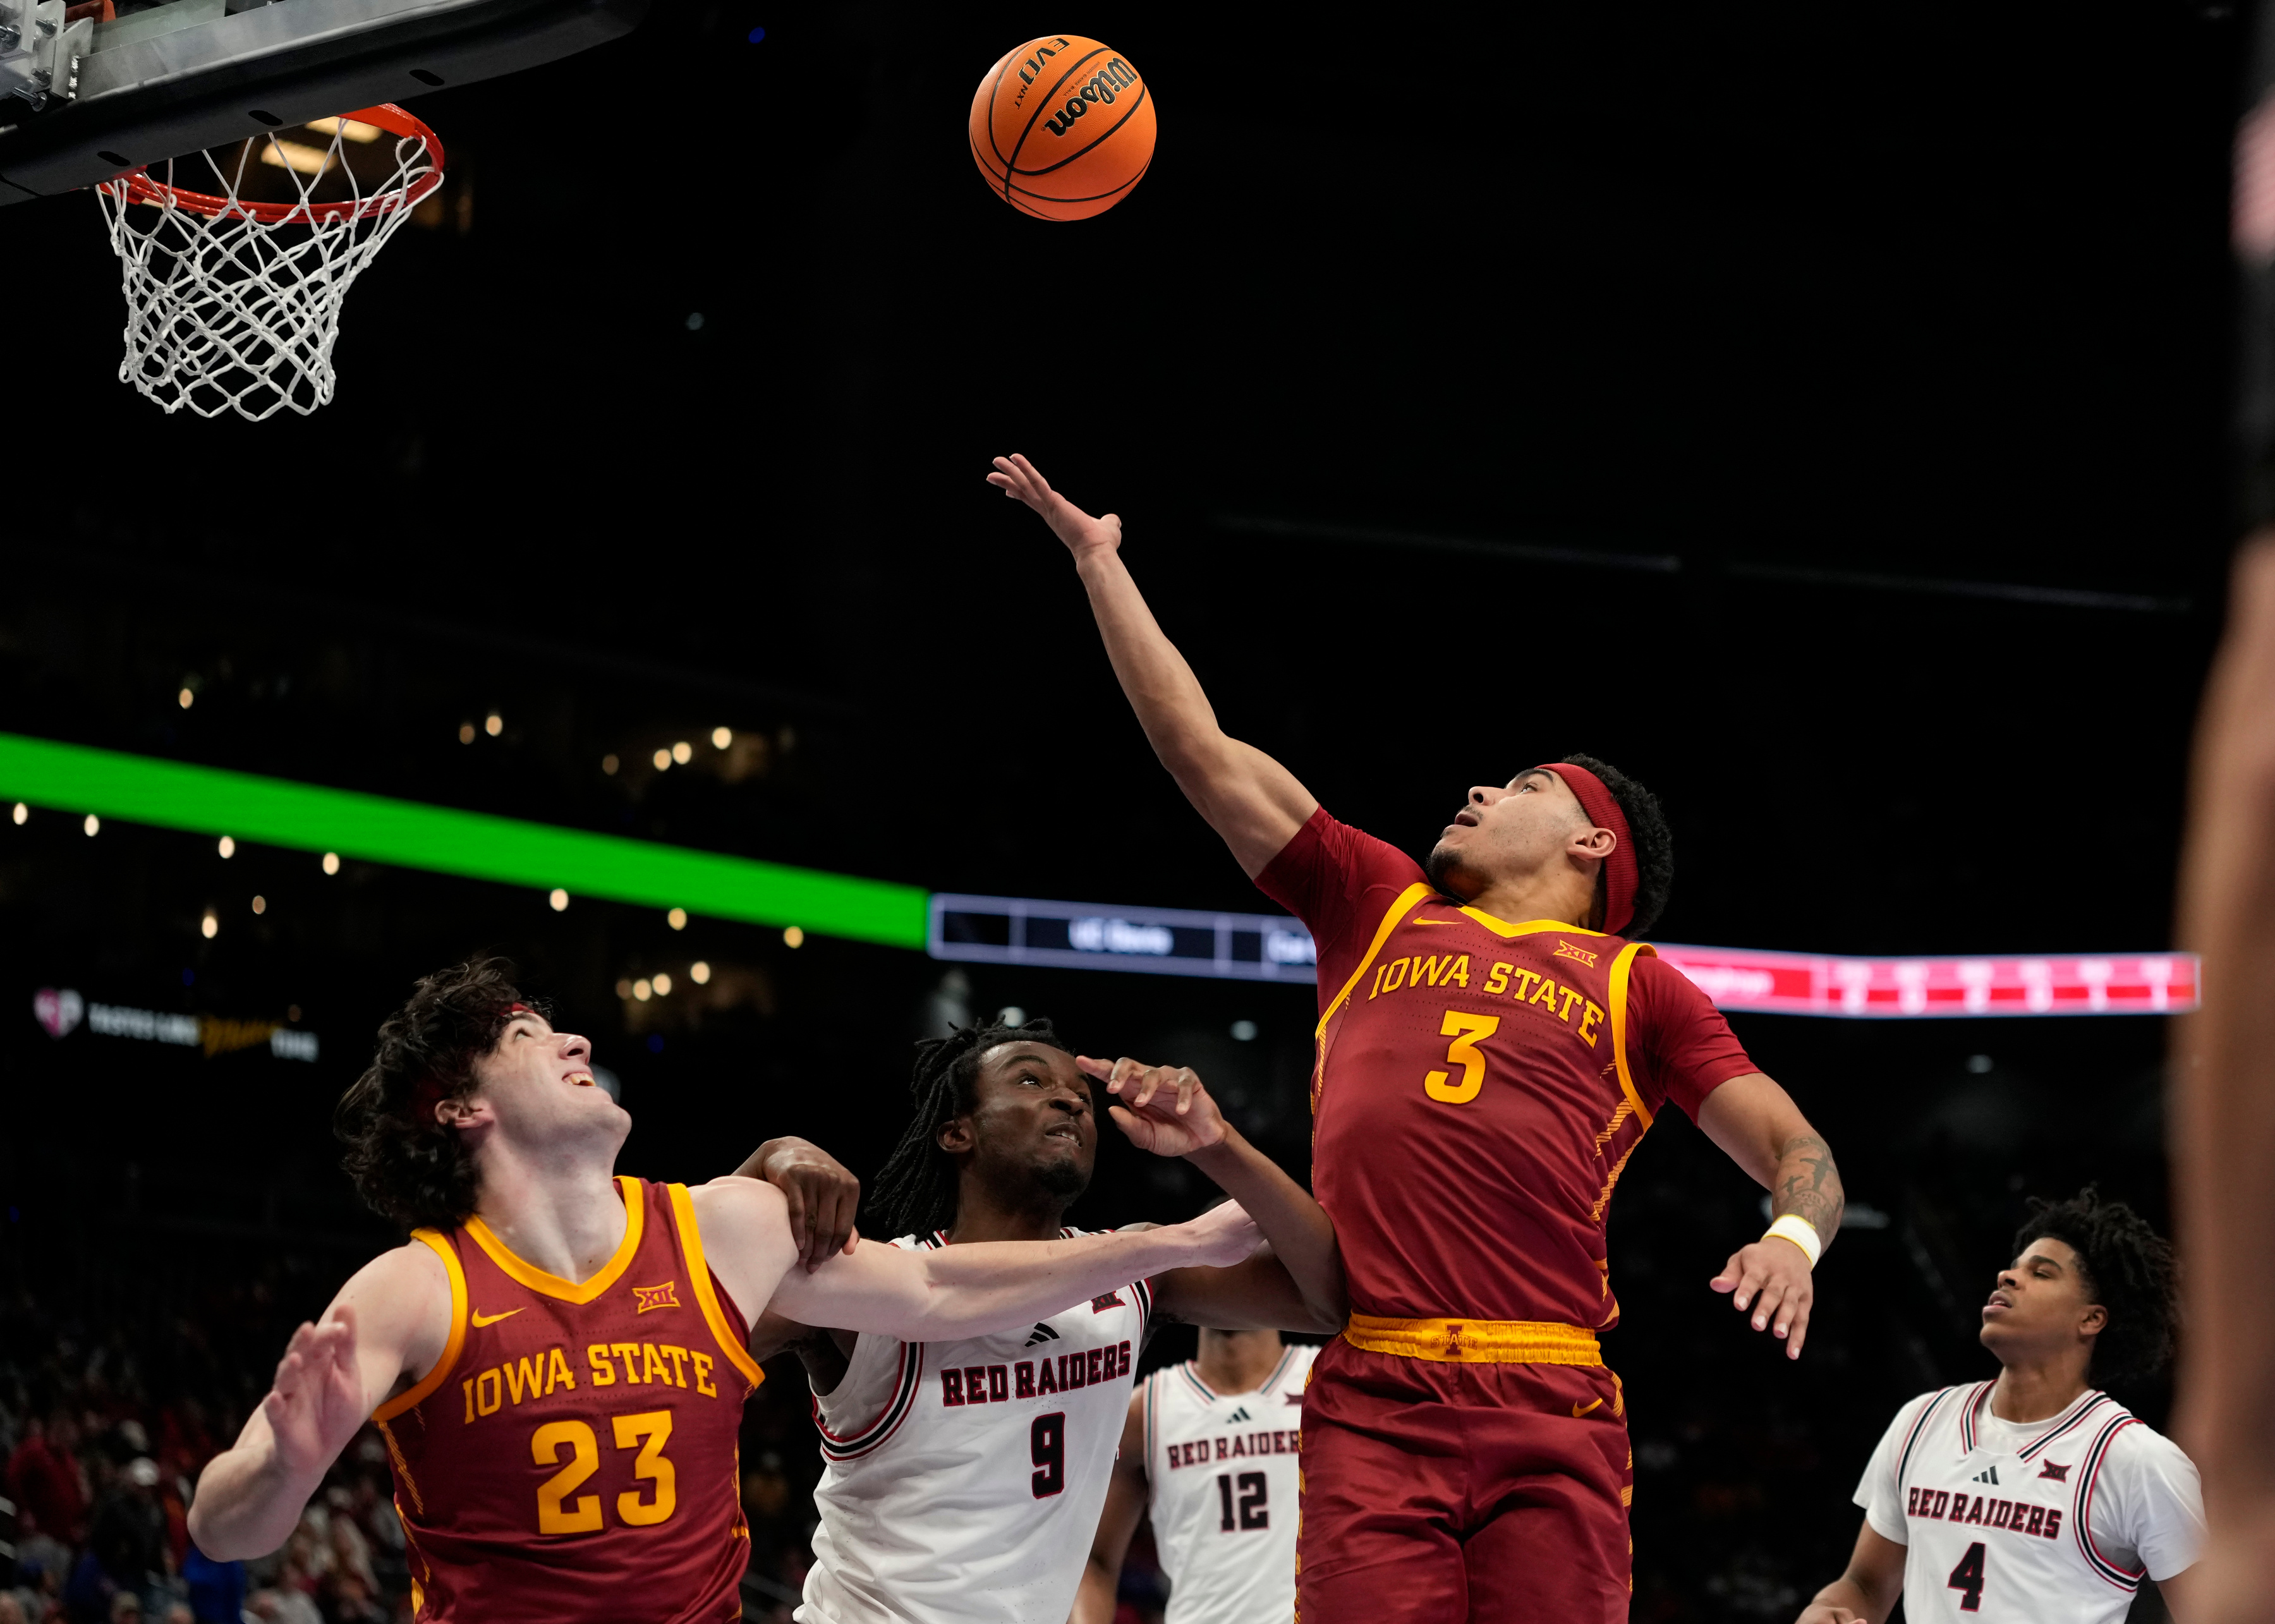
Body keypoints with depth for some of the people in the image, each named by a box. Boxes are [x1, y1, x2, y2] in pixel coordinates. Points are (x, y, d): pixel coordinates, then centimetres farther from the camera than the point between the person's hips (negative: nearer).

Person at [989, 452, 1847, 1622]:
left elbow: (1796, 1149, 11)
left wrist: (1794, 1238, -13)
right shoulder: (1379, 910, 22)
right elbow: (1206, 754, 25)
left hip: (1550, 1413, -1)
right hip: (1372, 1405, 1)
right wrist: (1098, 559, 29)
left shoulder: (1636, 987, 16)